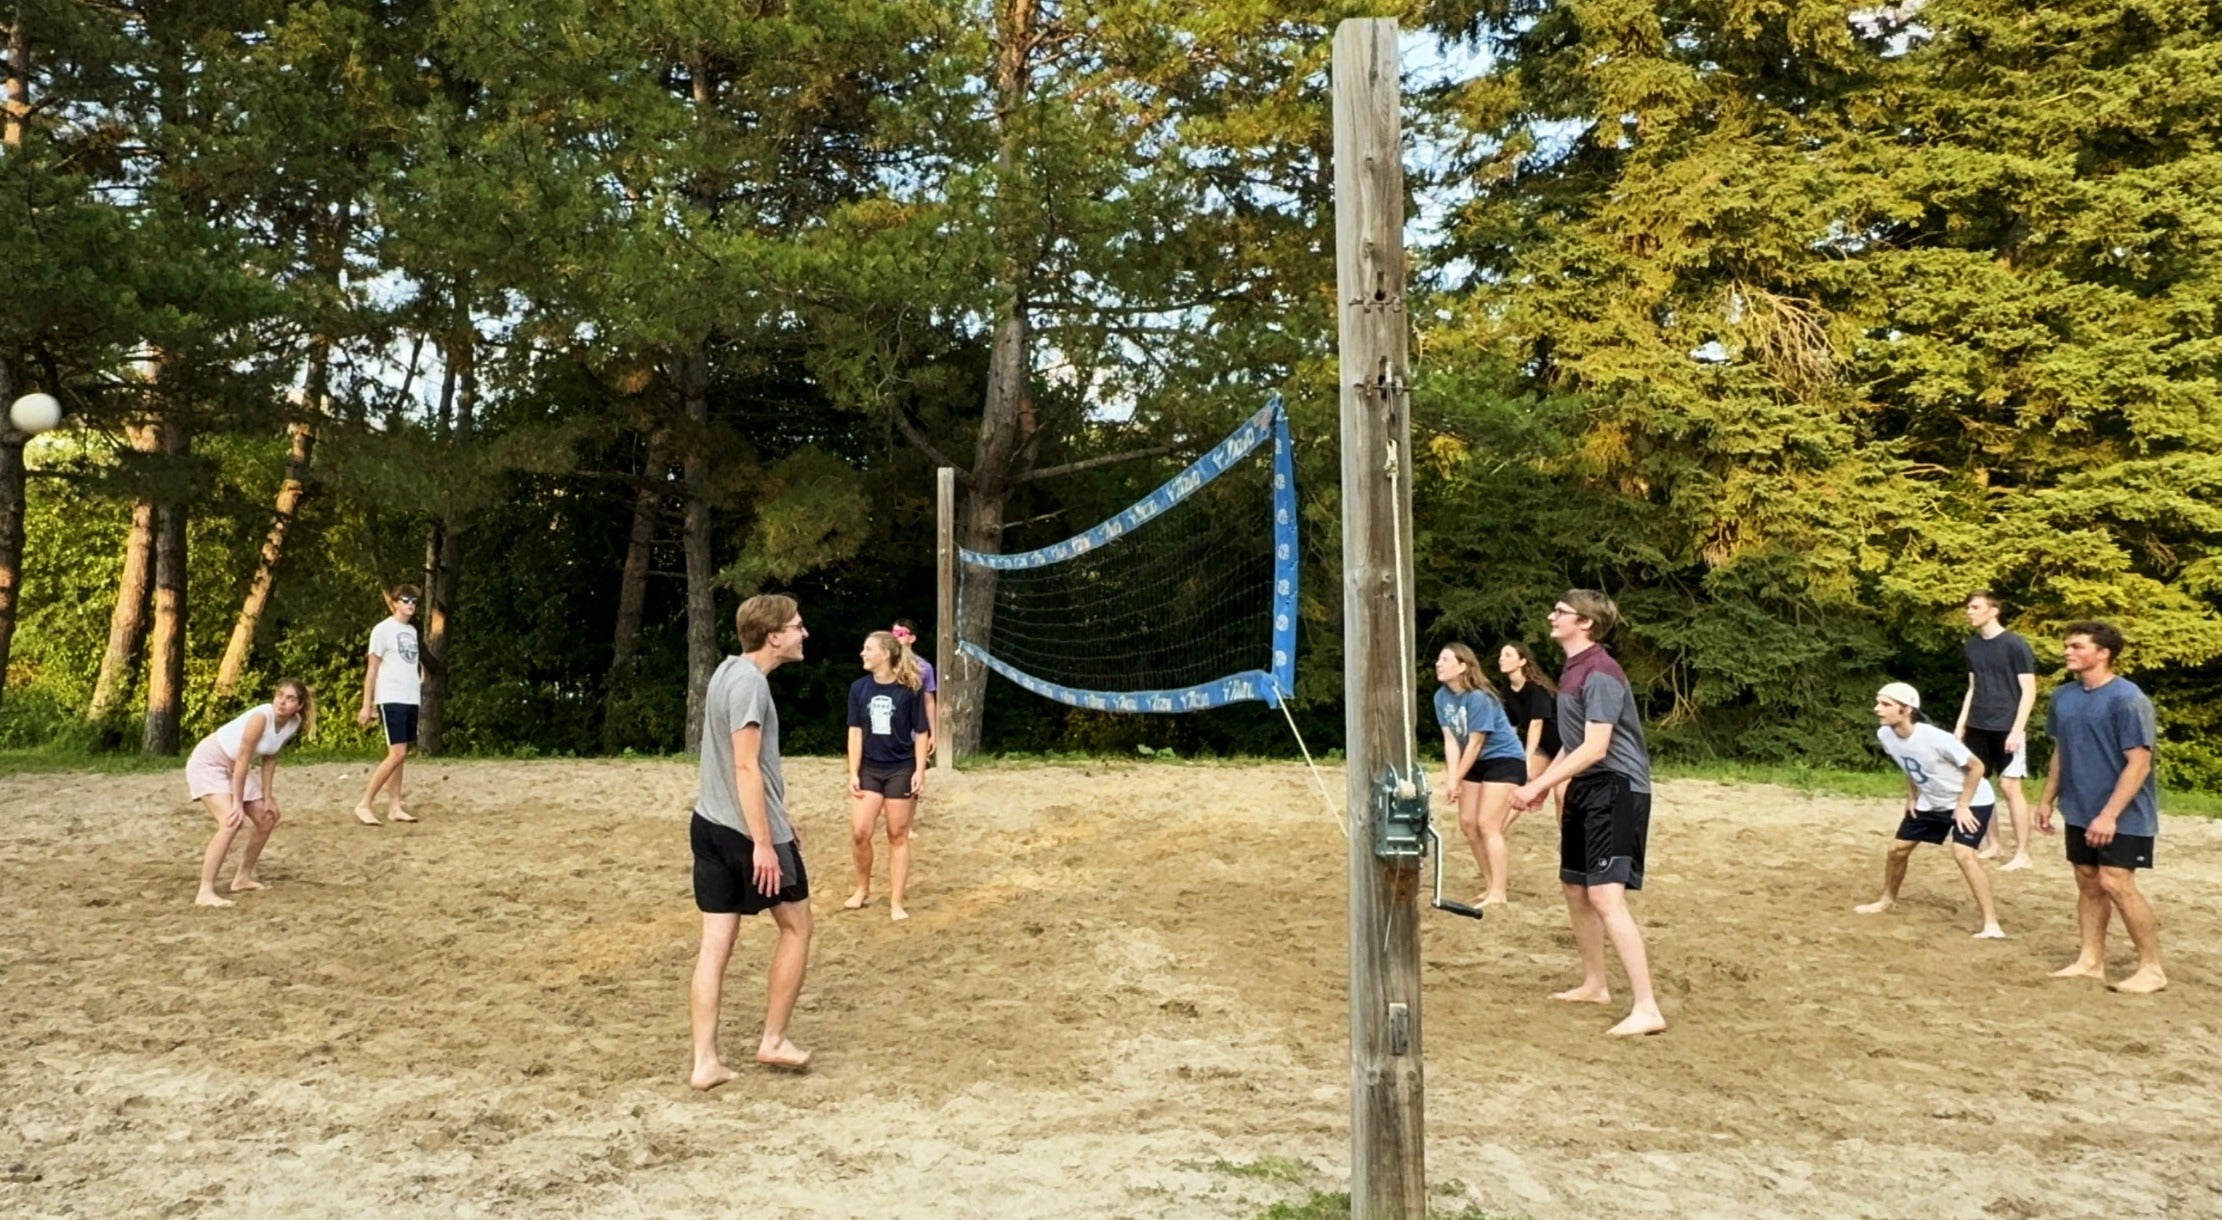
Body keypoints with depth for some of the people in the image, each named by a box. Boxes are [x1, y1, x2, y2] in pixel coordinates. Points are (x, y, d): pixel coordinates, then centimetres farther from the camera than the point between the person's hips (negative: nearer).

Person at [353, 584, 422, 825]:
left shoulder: (412, 631, 16)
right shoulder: (383, 629, -4)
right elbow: (372, 669, -5)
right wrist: (367, 705, -9)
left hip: (411, 700, 7)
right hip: (390, 700, -7)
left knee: (400, 755, 7)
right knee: (397, 754, -14)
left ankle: (394, 807, 10)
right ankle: (364, 804, -8)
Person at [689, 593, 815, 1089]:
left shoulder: (728, 671, 13)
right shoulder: (749, 682, -17)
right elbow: (745, 767, -22)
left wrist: (778, 822, 26)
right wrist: (763, 842, -22)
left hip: (709, 824, 8)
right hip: (748, 830, -8)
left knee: (716, 943, 7)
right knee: (796, 927, 10)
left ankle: (705, 1061, 10)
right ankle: (773, 1041, 17)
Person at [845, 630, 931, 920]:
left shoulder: (909, 689, -8)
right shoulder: (859, 688, 0)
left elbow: (920, 733, -2)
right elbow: (855, 732, 1)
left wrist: (920, 771, -7)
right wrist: (853, 773, -3)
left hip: (901, 769, -2)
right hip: (869, 769, 2)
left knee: (898, 835, 5)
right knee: (859, 832, -4)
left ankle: (895, 903, 13)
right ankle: (862, 888, 21)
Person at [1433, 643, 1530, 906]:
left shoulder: (1478, 698, -27)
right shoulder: (1441, 696, -6)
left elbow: (1474, 745, -22)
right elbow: (1451, 741, -7)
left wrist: (1456, 781, -16)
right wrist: (1451, 779, -17)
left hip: (1505, 760, -8)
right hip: (1477, 762, 8)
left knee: (1487, 825, -14)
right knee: (1468, 823, 7)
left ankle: (1497, 893, -10)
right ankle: (1490, 882, 22)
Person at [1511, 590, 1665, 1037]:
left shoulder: (1600, 673, -19)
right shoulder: (1572, 670, 12)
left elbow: (1595, 748, -24)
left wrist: (1538, 785, -22)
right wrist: (1544, 782, 13)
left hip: (1616, 789, -11)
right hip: (1585, 788, 11)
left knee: (1605, 895, -18)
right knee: (1574, 885, 19)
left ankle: (1647, 1009, -16)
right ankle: (1595, 984, 34)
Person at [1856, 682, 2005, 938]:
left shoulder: (1935, 738, -34)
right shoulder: (1884, 735, -13)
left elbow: (1976, 767, -23)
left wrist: (1963, 806, -21)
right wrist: (1912, 797, 5)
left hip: (1972, 801, -7)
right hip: (1930, 802, 7)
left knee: (1963, 854, -25)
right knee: (1898, 849, 10)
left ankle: (1991, 923, -19)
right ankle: (1887, 900, 34)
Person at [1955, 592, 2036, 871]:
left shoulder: (2015, 645, -10)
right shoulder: (1971, 645, 9)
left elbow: (2029, 691, -10)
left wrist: (2017, 730, -17)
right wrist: (1961, 725, 12)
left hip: (2006, 728, -6)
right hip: (1977, 727, 6)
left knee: (2009, 786, -5)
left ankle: (2022, 854, 1)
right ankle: (1993, 845, 19)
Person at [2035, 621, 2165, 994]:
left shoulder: (2127, 699, -18)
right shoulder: (2063, 696, 4)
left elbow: (2139, 763, -20)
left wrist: (2109, 814, -23)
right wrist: (2047, 800, 14)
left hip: (2123, 815, -7)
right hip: (2080, 812, 7)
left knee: (2116, 883, -10)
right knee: (2088, 883, 11)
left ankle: (2152, 968, 3)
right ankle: (2090, 960, 20)